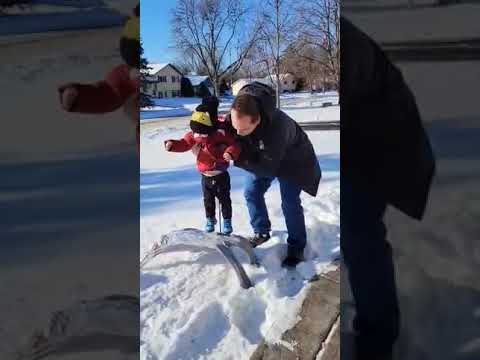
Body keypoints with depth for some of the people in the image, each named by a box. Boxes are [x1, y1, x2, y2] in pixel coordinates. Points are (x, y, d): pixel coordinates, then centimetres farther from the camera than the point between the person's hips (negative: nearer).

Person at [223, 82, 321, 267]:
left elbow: (268, 167, -38)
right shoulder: (234, 117, -31)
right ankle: (261, 232, 26)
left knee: (290, 203, -6)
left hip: (291, 159, -6)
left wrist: (236, 160, -40)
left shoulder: (277, 127, -48)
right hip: (260, 156, 6)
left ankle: (296, 246, 12)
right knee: (251, 193, 6)